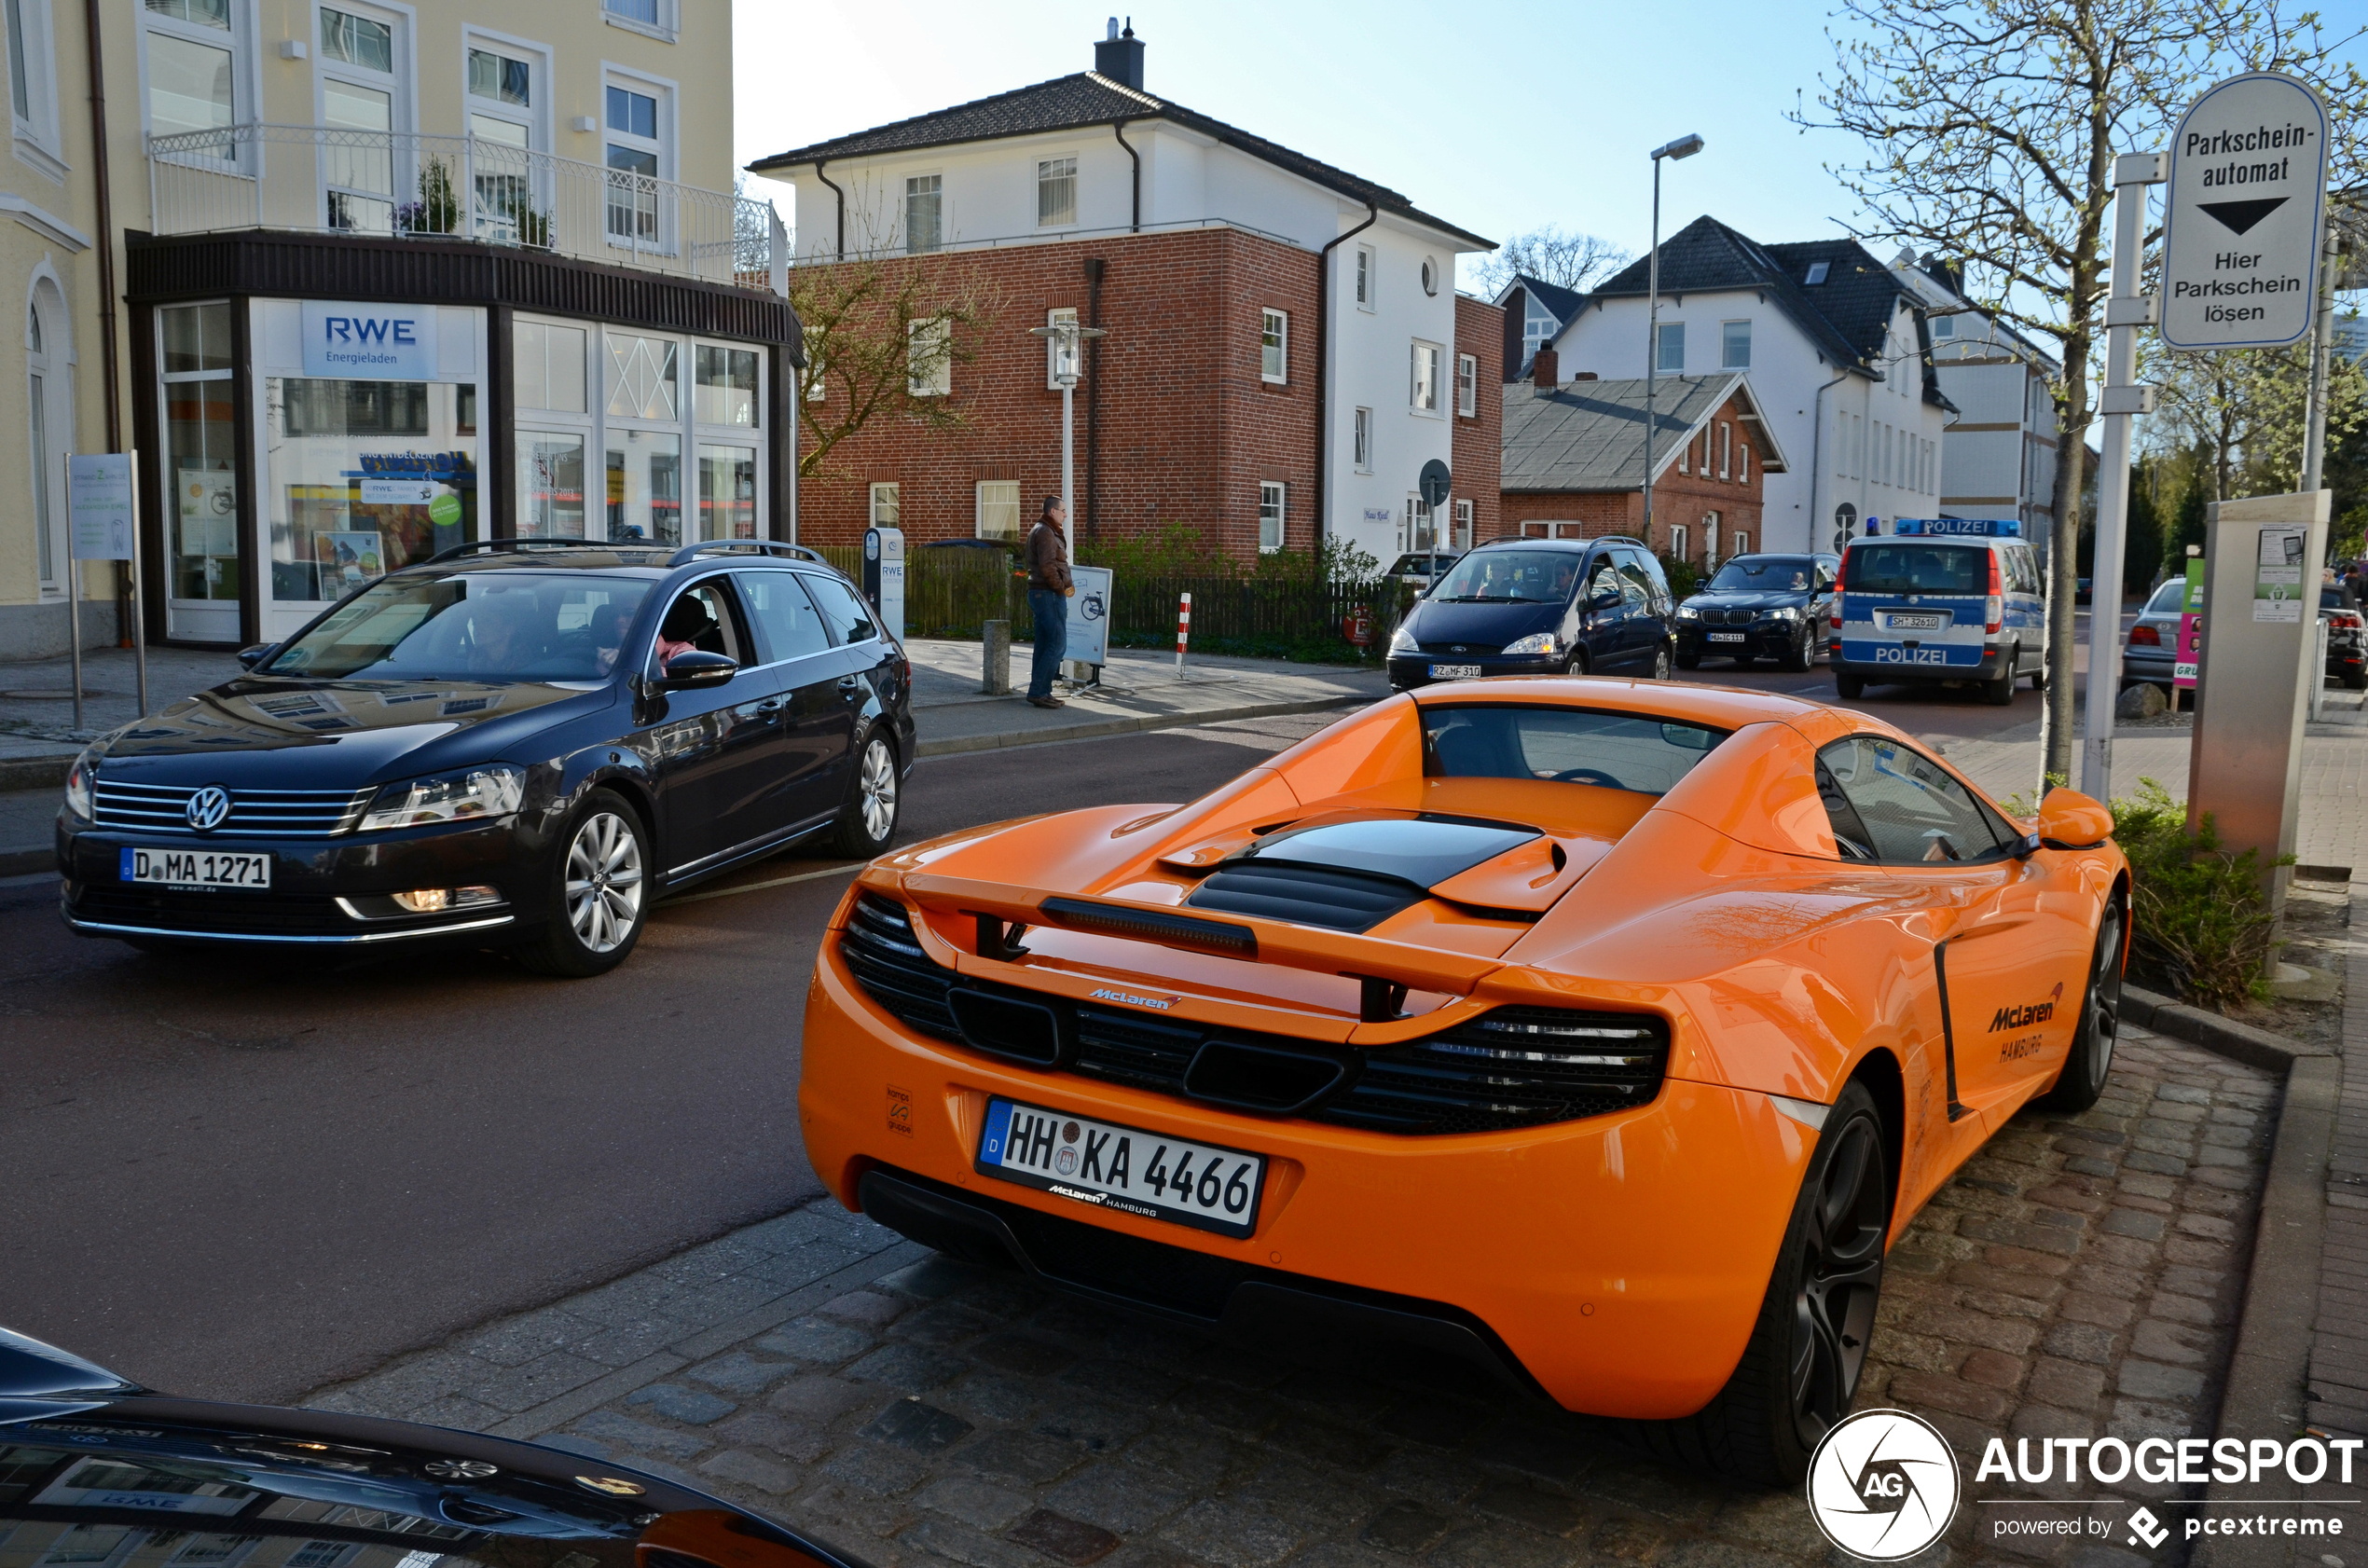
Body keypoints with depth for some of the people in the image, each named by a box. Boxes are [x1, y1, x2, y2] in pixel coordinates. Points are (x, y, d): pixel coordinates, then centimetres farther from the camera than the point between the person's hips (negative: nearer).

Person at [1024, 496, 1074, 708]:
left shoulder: (1037, 531, 19)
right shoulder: (1045, 533, -13)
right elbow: (1047, 566, -25)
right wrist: (1062, 587, -13)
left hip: (1039, 593, 11)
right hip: (1050, 595, -11)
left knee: (1044, 645, 11)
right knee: (1058, 644, -10)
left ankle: (1041, 692, 13)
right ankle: (1037, 690, -11)